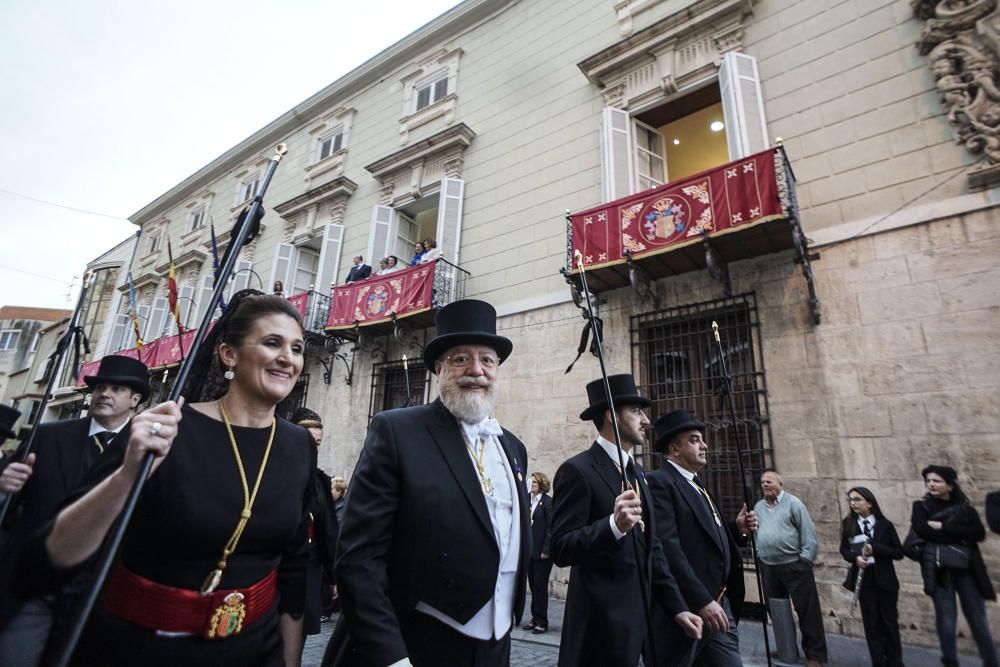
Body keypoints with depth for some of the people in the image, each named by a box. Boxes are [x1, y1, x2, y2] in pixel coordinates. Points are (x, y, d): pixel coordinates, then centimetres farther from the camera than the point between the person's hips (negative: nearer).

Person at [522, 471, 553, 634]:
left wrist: (546, 550, -16)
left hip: (542, 552, -6)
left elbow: (551, 527, -13)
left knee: (540, 586, 2)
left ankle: (542, 622, 14)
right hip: (530, 551, 6)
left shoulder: (548, 502, -10)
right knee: (533, 585, 13)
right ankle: (535, 619, 24)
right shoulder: (528, 501, 9)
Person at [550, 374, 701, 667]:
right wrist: (614, 525, -34)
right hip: (602, 620, -8)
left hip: (644, 613, 8)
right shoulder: (577, 470, -16)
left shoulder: (635, 469, 10)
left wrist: (677, 606, 8)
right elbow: (561, 549, -21)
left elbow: (651, 546, 13)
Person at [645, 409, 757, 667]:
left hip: (720, 604, 8)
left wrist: (737, 529, 2)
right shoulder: (659, 482, -15)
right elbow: (668, 548, -23)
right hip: (686, 607, -8)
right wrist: (702, 601, -24)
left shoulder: (697, 485, 15)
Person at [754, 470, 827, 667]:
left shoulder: (793, 503, -7)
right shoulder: (758, 507, 9)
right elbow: (756, 533, 15)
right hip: (768, 567, 6)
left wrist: (805, 560, -12)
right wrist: (759, 554, 6)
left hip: (794, 565, -5)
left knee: (807, 610, 0)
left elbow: (808, 533, -10)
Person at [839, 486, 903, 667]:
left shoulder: (885, 525, -5)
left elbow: (898, 553, -5)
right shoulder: (848, 524, -1)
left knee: (889, 621, 11)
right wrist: (856, 558, -14)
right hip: (863, 579, 1)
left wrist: (875, 549, -19)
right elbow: (844, 550, 6)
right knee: (872, 623, 8)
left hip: (884, 579, -1)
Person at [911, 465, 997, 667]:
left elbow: (979, 533, -6)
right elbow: (922, 531, -12)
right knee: (946, 618, -2)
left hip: (966, 568, 2)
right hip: (939, 567, -2)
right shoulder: (921, 506, 5)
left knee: (978, 618, 4)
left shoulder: (965, 508, 11)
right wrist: (959, 537, -7)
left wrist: (942, 527, -11)